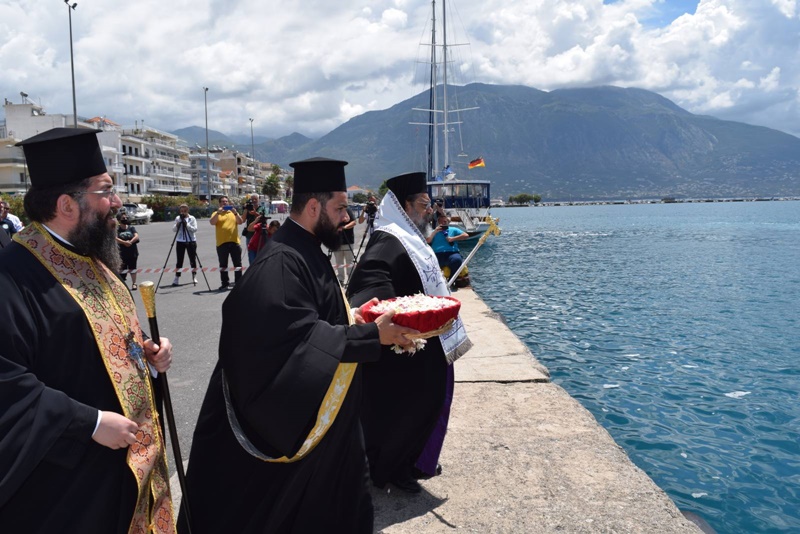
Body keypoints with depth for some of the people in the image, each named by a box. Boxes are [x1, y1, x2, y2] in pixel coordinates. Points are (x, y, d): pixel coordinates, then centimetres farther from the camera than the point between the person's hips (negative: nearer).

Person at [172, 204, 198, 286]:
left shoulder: (192, 218, -1)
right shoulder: (177, 218, 6)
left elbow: (195, 229, -11)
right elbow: (174, 229, 2)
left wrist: (186, 224, -20)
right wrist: (178, 223, -14)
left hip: (191, 241, -2)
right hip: (180, 241, 2)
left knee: (192, 259, 3)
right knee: (179, 260, 1)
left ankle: (194, 277, 15)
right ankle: (177, 278, 4)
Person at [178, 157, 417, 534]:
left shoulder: (306, 252, 8)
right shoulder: (281, 262, -24)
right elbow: (300, 336, -30)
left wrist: (357, 318, 7)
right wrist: (371, 336, -26)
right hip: (283, 419, -10)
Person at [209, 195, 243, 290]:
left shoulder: (233, 213, 14)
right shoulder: (216, 213, 8)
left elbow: (240, 222, 0)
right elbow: (212, 223, -10)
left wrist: (235, 213, -15)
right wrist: (218, 212, -19)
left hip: (234, 241, 1)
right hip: (221, 242, -1)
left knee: (237, 264, 4)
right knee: (223, 265, 3)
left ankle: (239, 283, 12)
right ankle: (225, 283, 10)